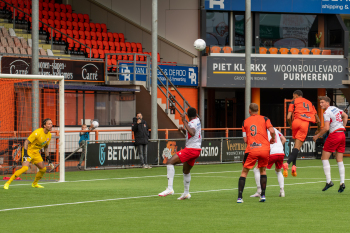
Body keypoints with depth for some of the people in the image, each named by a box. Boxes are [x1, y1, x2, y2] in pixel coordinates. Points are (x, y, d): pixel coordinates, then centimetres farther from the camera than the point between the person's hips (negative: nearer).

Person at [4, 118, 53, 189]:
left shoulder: (49, 135, 2)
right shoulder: (37, 132, -23)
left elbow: (46, 147, 17)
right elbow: (26, 142, -21)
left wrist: (49, 159, 15)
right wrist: (25, 153, -30)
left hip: (36, 153, 8)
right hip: (28, 151, -8)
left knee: (43, 169, 5)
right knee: (25, 168, -26)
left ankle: (34, 184, 29)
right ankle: (8, 183, -20)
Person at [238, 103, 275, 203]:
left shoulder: (245, 122, 9)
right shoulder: (264, 119, 6)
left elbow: (245, 139, 7)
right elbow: (272, 131, -7)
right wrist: (273, 139, 13)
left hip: (251, 150, 0)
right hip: (264, 149, 0)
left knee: (244, 172, 9)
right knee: (263, 170, 21)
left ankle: (240, 197, -1)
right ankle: (263, 195, 12)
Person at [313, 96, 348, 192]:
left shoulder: (326, 113, -11)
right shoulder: (335, 108, 14)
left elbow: (326, 128, -20)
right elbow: (345, 116, 30)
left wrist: (317, 136, -9)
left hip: (334, 135, -8)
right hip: (342, 134, 8)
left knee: (324, 158, -1)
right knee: (339, 160, 9)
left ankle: (329, 181, -11)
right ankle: (342, 183, 1)